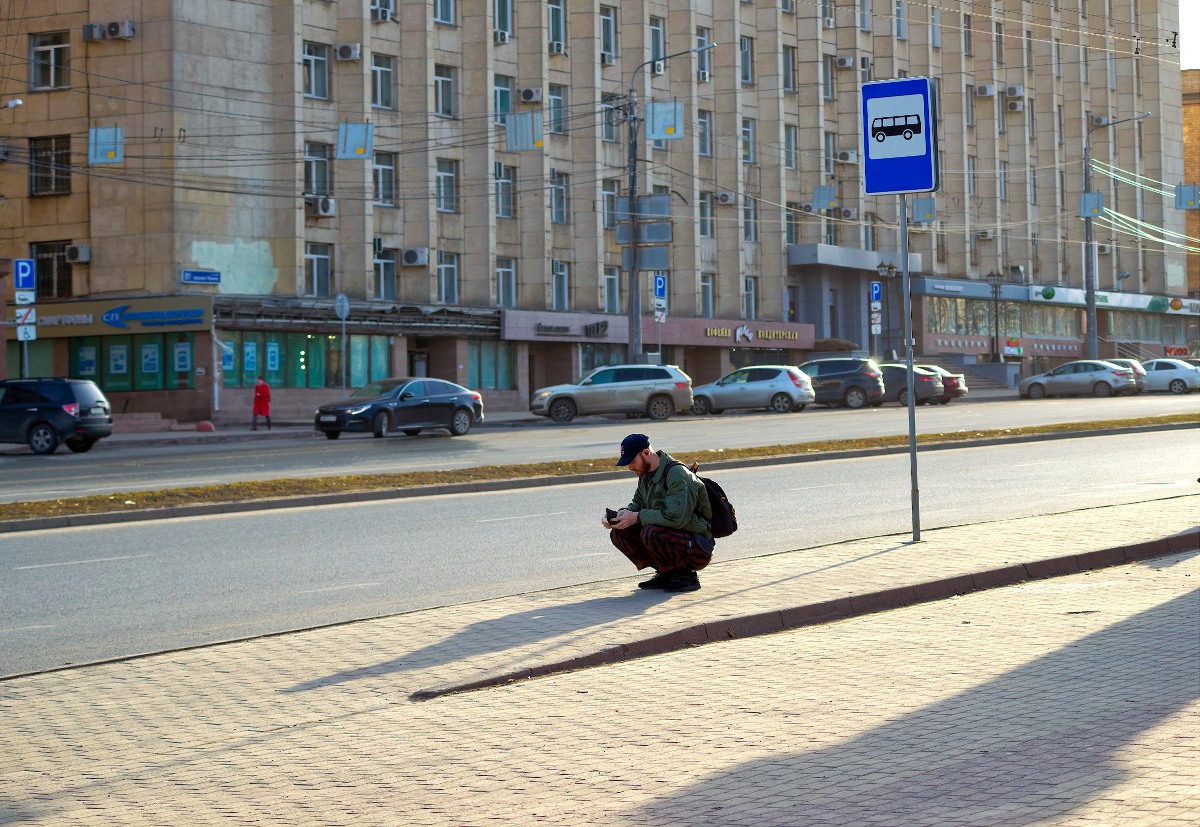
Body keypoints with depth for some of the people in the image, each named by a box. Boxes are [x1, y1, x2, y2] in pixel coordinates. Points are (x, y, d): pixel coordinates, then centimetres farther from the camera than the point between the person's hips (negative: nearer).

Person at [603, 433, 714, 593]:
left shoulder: (677, 473, -21)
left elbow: (676, 517, -31)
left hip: (698, 548, -9)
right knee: (618, 532, -3)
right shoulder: (646, 475, 8)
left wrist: (637, 517, -25)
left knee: (651, 533, -34)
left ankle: (685, 575, -11)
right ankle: (665, 574, 6)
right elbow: (637, 504, 16)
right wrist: (618, 515, -6)